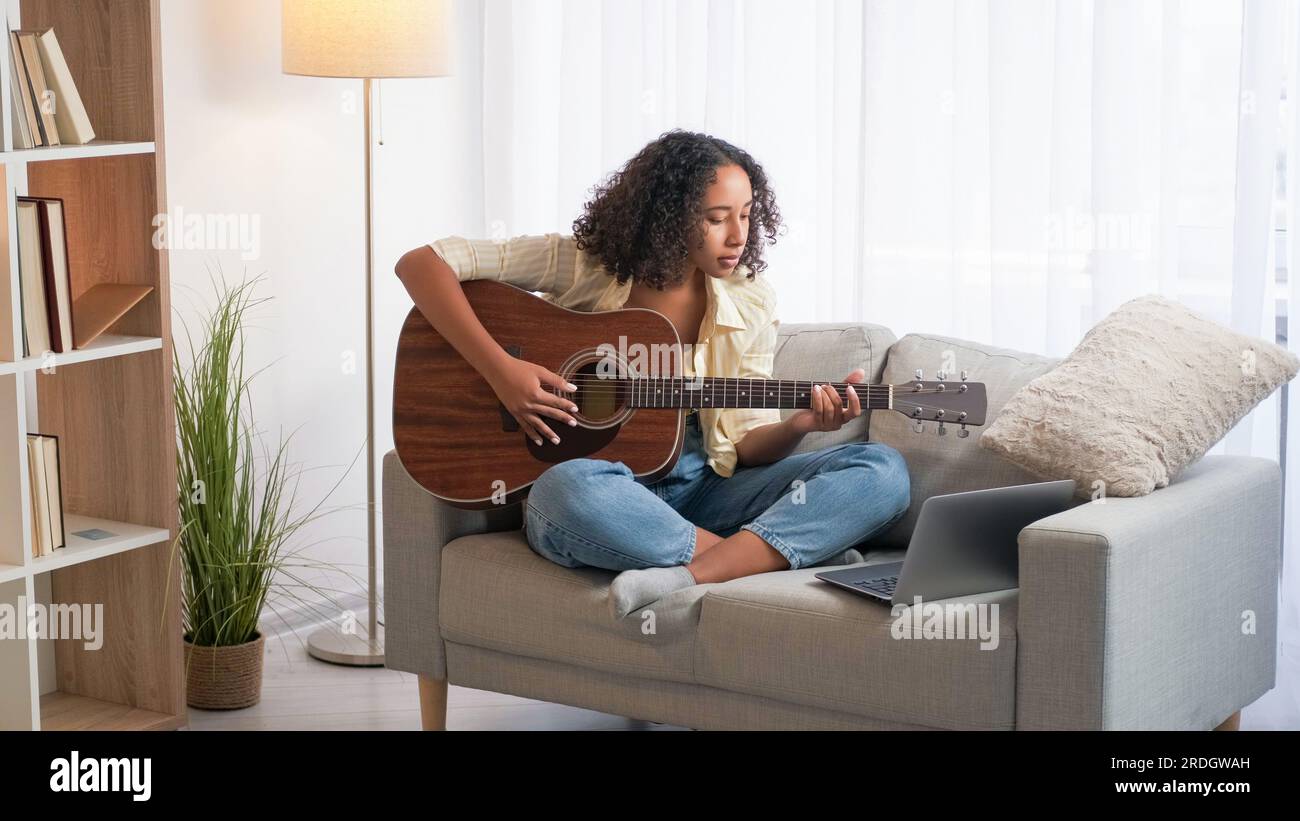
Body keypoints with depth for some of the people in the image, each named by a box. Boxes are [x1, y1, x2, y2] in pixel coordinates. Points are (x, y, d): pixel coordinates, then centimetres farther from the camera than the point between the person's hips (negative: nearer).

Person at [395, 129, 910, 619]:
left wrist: (801, 424, -17)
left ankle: (684, 578, -37)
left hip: (699, 486, 4)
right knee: (568, 491, -43)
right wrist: (501, 371, -21)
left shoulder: (751, 305, 3)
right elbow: (421, 264, -10)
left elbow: (746, 444, 6)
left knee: (882, 473, -18)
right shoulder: (582, 265, -6)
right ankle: (767, 558, -28)